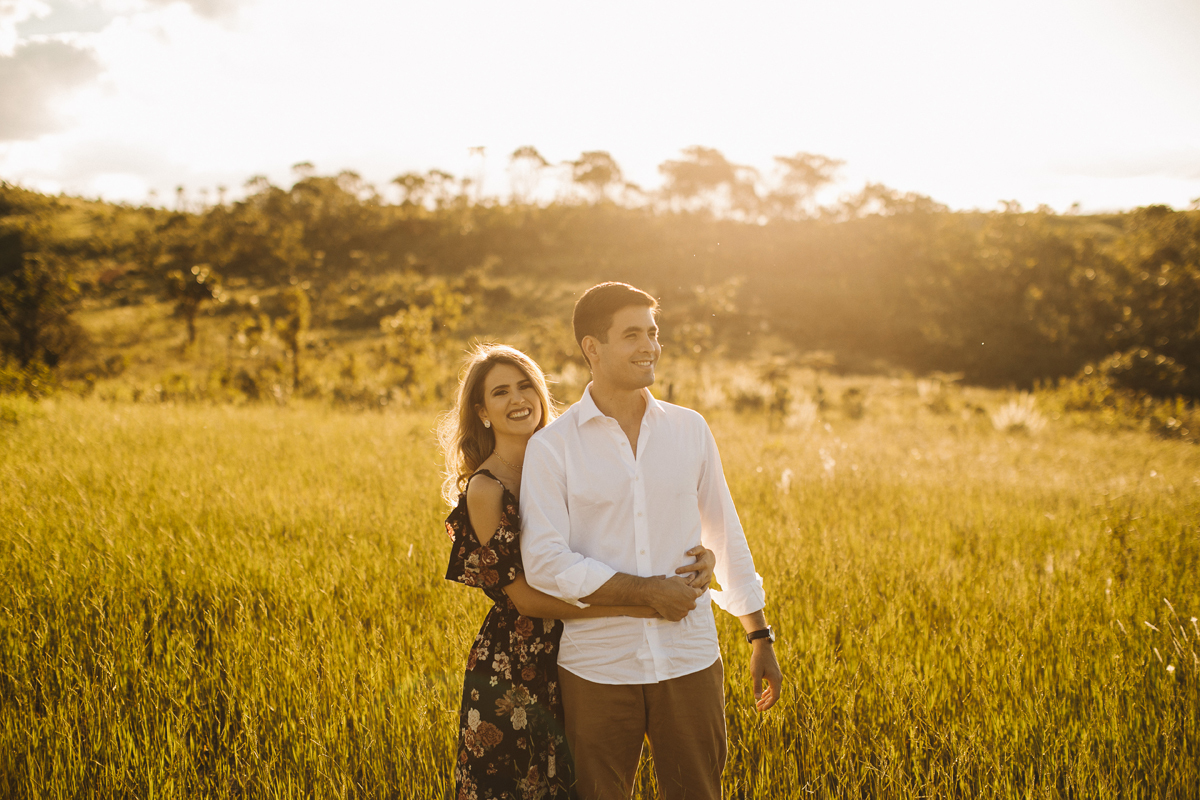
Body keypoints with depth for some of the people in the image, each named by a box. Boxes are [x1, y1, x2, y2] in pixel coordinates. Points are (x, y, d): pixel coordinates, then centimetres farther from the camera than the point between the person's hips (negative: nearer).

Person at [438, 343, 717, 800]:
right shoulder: (485, 490, -14)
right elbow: (525, 596, -18)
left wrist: (697, 557, -17)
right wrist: (631, 603, -24)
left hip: (572, 668, 6)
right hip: (516, 676, -6)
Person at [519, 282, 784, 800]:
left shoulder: (689, 430, 6)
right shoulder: (551, 447, -4)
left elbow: (725, 537, 13)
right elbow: (545, 564, -11)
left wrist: (760, 637, 13)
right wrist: (644, 590, -15)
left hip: (690, 663, 2)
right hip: (597, 672, -2)